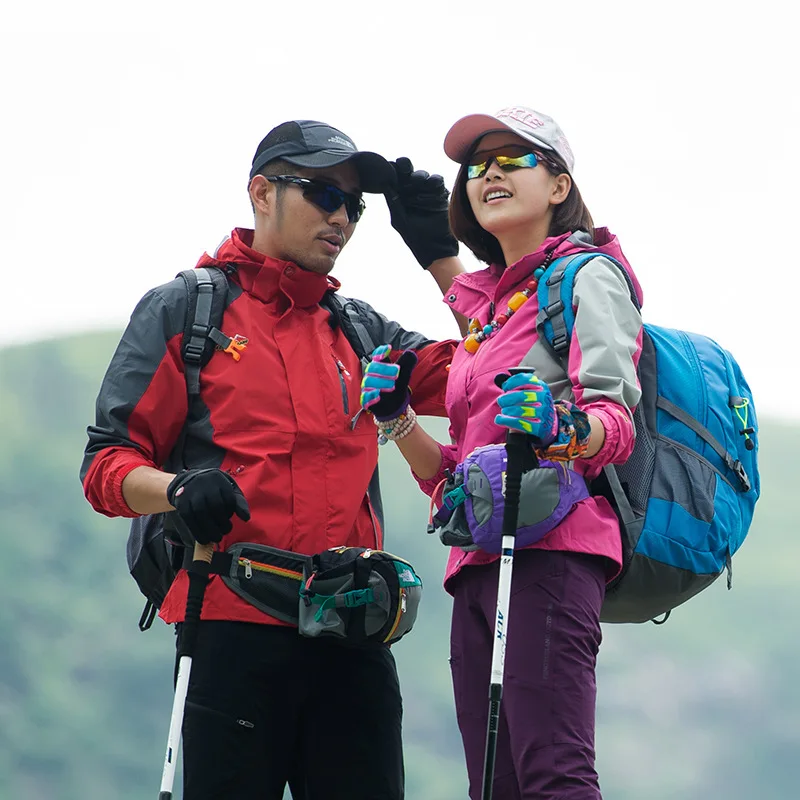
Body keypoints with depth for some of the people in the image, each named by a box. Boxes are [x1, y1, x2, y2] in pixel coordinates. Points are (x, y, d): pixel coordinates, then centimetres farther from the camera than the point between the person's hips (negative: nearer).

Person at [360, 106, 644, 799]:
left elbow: (616, 420, -10)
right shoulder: (486, 305, 27)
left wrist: (561, 426, -31)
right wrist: (400, 422, 8)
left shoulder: (586, 275, 5)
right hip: (479, 560, 8)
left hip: (551, 548, -8)